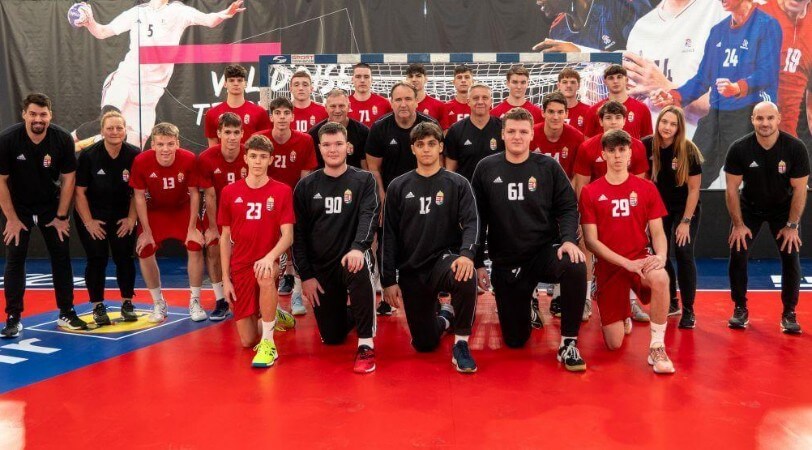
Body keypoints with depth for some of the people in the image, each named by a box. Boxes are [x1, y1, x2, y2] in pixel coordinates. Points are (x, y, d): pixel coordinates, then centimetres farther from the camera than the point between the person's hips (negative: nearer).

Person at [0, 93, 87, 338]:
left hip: (51, 206, 1)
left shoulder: (62, 139, -17)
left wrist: (61, 216, -7)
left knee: (61, 257, 1)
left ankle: (66, 313, 11)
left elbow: (68, 178, -8)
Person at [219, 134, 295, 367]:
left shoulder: (282, 191, -4)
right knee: (248, 341, 0)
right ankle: (273, 315, 34)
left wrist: (270, 257, -30)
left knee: (265, 276, -42)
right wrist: (225, 278, 1)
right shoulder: (230, 192, 3)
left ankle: (268, 343, -26)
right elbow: (226, 238, 6)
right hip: (240, 267, 3)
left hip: (267, 263, -2)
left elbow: (287, 235, -10)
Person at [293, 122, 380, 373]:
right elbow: (298, 233, 5)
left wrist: (358, 247, -36)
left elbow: (369, 216, -16)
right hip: (320, 267, 3)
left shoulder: (364, 181, 0)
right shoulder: (306, 186, 5)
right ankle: (351, 315, 38)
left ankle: (366, 344, -27)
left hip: (351, 258, -3)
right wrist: (305, 276, -2)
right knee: (331, 337, 2)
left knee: (359, 271, -40)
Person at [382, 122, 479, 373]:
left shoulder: (457, 184, 2)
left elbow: (471, 223, -9)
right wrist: (388, 280, 0)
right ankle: (444, 317, 38)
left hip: (444, 258, -2)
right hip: (411, 270, 2)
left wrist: (467, 254, -30)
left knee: (465, 278, -38)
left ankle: (461, 344, -16)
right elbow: (389, 236, 5)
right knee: (424, 344, 2)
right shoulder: (399, 187, 5)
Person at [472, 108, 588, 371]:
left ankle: (568, 344, -18)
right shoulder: (486, 169, 1)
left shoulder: (548, 167, -1)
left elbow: (568, 208, 1)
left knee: (575, 268, -36)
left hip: (545, 251, -1)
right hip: (505, 263, 1)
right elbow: (477, 219, 3)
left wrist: (569, 239, -19)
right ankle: (523, 307, 41)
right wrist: (478, 263, 2)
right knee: (514, 340, 3)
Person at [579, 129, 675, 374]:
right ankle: (623, 315, 33)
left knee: (661, 278, -39)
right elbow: (591, 240, -6)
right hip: (608, 265, 0)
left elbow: (658, 232, 3)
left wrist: (661, 256, -20)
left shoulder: (646, 188, 3)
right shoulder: (590, 192, -1)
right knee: (615, 344, -5)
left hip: (640, 258, 1)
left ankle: (657, 347, -21)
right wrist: (626, 262, -18)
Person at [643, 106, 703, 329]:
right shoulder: (647, 145, -12)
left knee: (683, 254, -12)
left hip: (686, 209, -3)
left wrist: (685, 221, -16)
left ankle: (688, 310, -2)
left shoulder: (688, 150, -18)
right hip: (659, 208, 3)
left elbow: (694, 188, -14)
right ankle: (671, 302, 24)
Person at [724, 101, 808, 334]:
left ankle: (789, 313, 8)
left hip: (783, 209, 0)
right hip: (749, 207, 0)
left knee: (791, 259, -7)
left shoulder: (796, 148, -23)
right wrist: (738, 224, -14)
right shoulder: (739, 148, -22)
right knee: (737, 256, -6)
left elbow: (800, 189, -16)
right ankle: (740, 309, 9)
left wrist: (792, 225, -15)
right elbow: (731, 188, -15)